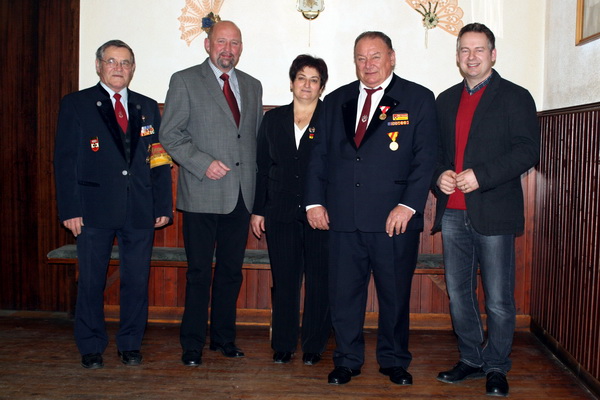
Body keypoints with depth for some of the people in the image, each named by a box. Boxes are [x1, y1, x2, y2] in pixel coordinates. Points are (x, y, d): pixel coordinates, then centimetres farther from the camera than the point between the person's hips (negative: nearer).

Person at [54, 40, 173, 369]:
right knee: (91, 281, 6)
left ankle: (130, 345, 22)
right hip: (95, 209, -2)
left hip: (140, 210, 3)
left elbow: (160, 160, 11)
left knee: (137, 280, 7)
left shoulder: (148, 108, 14)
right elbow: (65, 160, 0)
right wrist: (70, 209, -8)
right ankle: (91, 348, 21)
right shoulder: (75, 104, 5)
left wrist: (163, 205, 4)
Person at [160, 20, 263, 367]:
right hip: (203, 195, -4)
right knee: (199, 273, 1)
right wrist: (204, 163, -16)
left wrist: (257, 185, 9)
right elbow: (171, 135, -4)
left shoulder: (252, 86, 15)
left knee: (232, 272, 11)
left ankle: (224, 338, 26)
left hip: (242, 195, 5)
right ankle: (193, 345, 15)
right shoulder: (185, 81, 1)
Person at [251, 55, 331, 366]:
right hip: (281, 215, 2)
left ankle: (314, 346, 18)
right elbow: (262, 168, 11)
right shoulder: (273, 119, 11)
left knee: (319, 282, 4)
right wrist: (257, 210, 6)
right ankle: (283, 345, 20)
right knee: (284, 281, 7)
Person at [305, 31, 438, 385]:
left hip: (394, 219, -2)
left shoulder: (418, 99, 3)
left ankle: (394, 361, 27)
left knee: (395, 294, 9)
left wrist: (408, 205, -13)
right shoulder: (336, 101, 14)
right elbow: (320, 155, 14)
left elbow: (426, 157, -4)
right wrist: (315, 201, 3)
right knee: (344, 293, 8)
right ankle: (347, 361, 25)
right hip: (344, 218, 3)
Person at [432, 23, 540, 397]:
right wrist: (439, 176, -3)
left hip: (494, 212, -5)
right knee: (458, 294, 12)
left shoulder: (515, 97, 0)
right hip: (453, 212, 5)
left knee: (499, 299, 2)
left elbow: (528, 150, -9)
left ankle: (497, 367, 20)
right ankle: (471, 360, 28)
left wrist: (481, 176, -18)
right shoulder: (446, 100, 16)